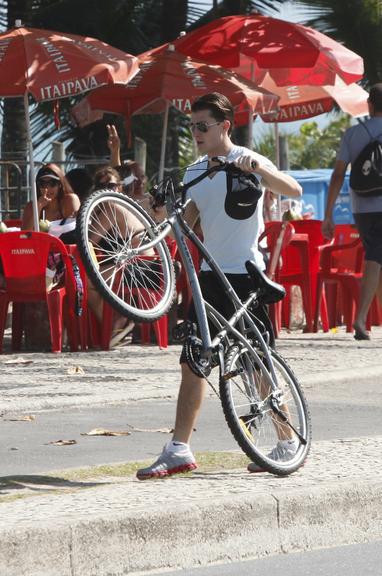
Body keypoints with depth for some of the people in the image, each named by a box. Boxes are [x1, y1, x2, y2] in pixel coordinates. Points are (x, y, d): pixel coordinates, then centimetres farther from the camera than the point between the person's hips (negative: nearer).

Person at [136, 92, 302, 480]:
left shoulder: (247, 161, -7)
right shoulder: (195, 173, 11)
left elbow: (294, 190, -22)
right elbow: (183, 224, 14)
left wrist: (257, 168, -34)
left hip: (245, 274, -6)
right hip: (211, 274, 6)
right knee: (192, 361, 0)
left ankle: (289, 442, 13)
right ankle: (179, 450, 1)